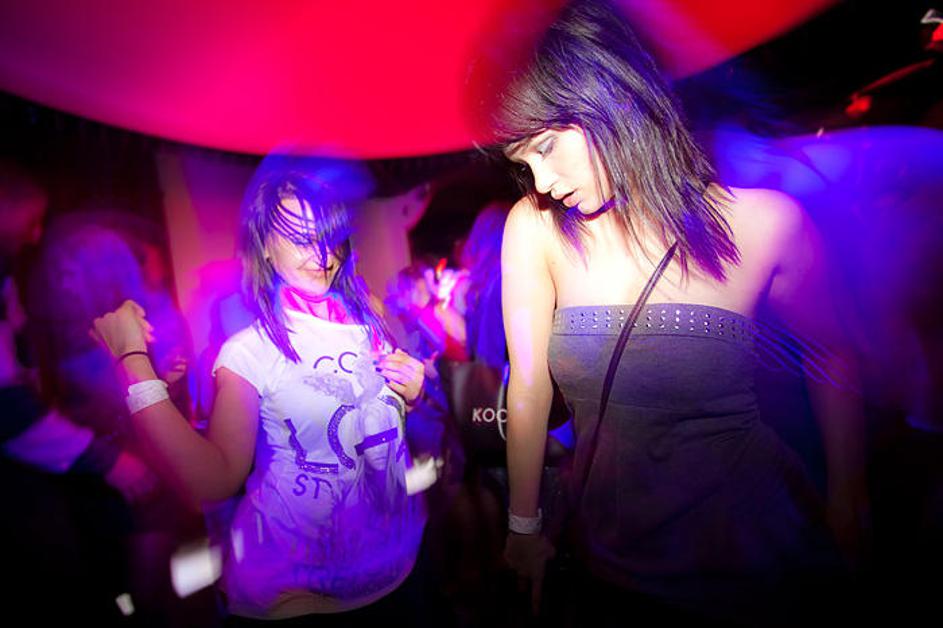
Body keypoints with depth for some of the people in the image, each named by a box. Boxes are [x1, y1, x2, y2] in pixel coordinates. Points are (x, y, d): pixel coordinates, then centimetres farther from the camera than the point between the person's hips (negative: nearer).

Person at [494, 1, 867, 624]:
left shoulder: (764, 221, -16)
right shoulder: (535, 228, -14)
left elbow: (831, 356, 0)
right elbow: (528, 387, -10)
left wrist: (848, 501, 7)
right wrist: (524, 526, 0)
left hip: (748, 544, 0)